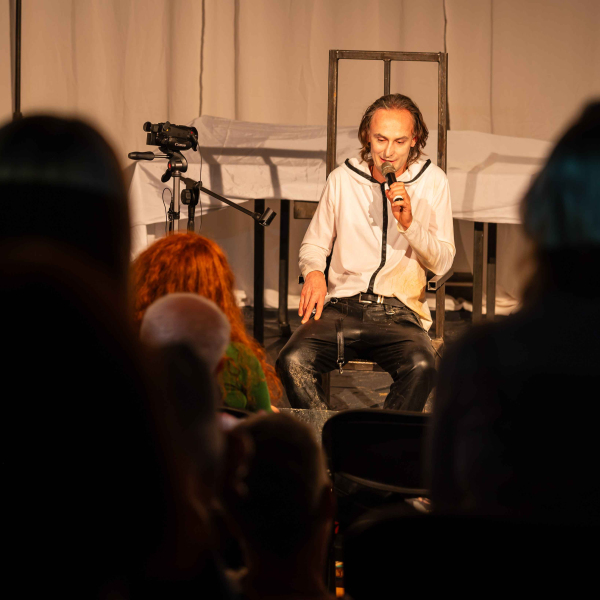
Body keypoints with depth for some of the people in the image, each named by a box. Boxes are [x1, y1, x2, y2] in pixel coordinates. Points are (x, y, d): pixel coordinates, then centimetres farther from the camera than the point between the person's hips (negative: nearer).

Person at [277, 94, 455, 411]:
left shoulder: (432, 181, 6)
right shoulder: (342, 179, 9)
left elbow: (442, 262, 4)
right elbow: (314, 243, 18)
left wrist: (409, 223, -12)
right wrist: (314, 272, -5)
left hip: (399, 312, -1)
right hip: (341, 306, 1)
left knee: (421, 367, -35)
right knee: (292, 362, -29)